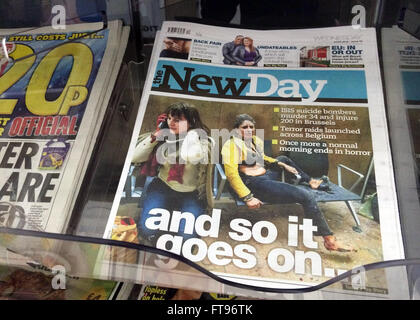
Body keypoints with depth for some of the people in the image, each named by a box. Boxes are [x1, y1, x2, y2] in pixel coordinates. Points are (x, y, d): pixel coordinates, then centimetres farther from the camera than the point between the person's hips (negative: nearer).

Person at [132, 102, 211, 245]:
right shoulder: (165, 136, -3)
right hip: (163, 187, 2)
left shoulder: (200, 139, -12)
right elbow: (135, 158, -5)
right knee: (146, 228, -17)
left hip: (190, 194, -2)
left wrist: (189, 132, -21)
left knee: (187, 235, -19)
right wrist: (156, 135, -12)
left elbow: (192, 157, -38)